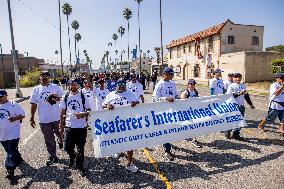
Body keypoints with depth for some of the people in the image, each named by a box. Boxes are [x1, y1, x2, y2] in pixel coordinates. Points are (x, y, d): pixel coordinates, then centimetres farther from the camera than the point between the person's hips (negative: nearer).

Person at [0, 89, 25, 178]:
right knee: (9, 151, 19)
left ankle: (10, 169, 0)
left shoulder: (14, 105, -9)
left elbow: (22, 115, -8)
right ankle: (18, 159, 40)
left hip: (13, 133, -7)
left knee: (12, 151, -6)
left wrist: (15, 118, -24)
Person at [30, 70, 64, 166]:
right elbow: (33, 104, 5)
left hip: (57, 117, -1)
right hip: (44, 119, 1)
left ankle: (61, 141, 50)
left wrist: (57, 98, -20)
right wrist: (32, 118, 4)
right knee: (49, 139, 10)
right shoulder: (36, 89, 3)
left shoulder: (55, 87, -1)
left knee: (60, 134, 16)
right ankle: (52, 156, 26)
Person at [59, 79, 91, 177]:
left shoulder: (83, 96, -3)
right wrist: (61, 125, 9)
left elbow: (89, 110, -1)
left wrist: (82, 114, -21)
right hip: (69, 126, 2)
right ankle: (72, 157, 40)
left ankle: (80, 166, 27)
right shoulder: (65, 97, 4)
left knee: (80, 148, 7)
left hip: (81, 126, -2)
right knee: (68, 148, 5)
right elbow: (62, 112, 10)